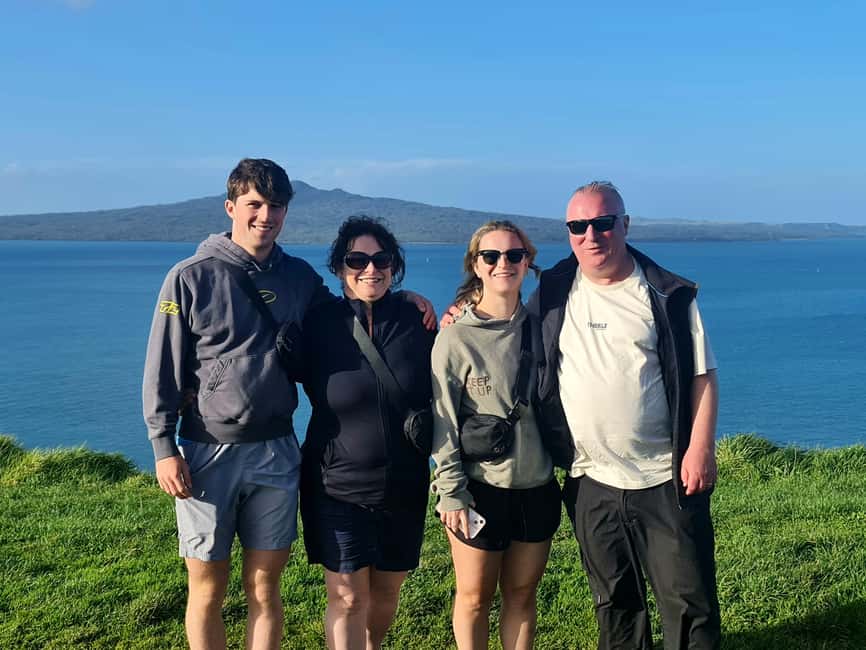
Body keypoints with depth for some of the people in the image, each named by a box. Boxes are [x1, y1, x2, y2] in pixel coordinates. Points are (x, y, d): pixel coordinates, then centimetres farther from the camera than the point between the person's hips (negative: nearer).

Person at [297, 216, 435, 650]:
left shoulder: (416, 322, -3)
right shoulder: (320, 325, -7)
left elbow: (435, 398, 6)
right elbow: (314, 392, 2)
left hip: (404, 485, 2)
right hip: (337, 486, -2)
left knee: (387, 590, 17)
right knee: (347, 598, 0)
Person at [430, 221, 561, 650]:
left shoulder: (538, 328, 4)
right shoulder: (456, 337, -9)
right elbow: (443, 422, -9)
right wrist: (452, 493, -12)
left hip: (537, 486, 4)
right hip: (481, 489, -4)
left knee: (521, 594, 13)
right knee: (475, 596, 9)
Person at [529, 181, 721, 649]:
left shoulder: (667, 295, -4)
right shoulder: (553, 293, 4)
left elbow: (702, 374, -3)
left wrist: (701, 448, -12)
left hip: (666, 479, -3)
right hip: (591, 482, 3)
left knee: (688, 601, 2)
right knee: (613, 602, 17)